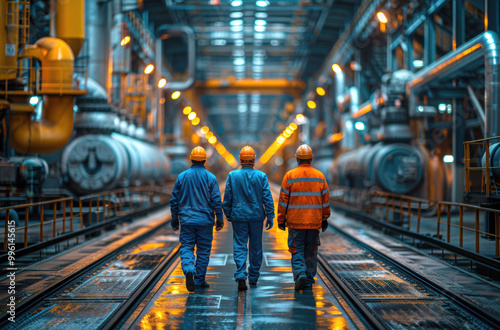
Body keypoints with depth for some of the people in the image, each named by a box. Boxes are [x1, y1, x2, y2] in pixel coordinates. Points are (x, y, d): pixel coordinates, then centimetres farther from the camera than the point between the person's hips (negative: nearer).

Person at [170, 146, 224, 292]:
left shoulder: (182, 177, 2)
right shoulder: (210, 178, -3)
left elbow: (174, 200, 6)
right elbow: (216, 201, -6)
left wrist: (175, 219, 14)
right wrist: (220, 219, 1)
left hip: (186, 220, 1)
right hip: (205, 220, -1)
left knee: (186, 248, 4)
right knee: (203, 250, 8)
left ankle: (189, 270, -23)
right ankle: (199, 280, 12)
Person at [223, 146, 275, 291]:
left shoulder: (232, 176, -3)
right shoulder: (261, 176, -3)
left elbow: (227, 197, 2)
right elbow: (267, 198, -3)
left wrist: (228, 214, 14)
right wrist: (270, 216, 2)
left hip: (239, 215, 0)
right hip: (256, 216, 1)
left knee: (240, 247, -1)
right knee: (256, 247, 13)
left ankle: (241, 276, -18)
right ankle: (253, 277, 21)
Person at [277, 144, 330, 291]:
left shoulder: (290, 176, -5)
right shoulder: (320, 176, 2)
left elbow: (283, 200, -3)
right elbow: (325, 201, 6)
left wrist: (281, 219, 4)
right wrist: (325, 219, 15)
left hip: (295, 222, -2)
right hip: (314, 222, 2)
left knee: (297, 251, 4)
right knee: (311, 251, 11)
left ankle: (300, 274, -17)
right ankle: (309, 281, 15)